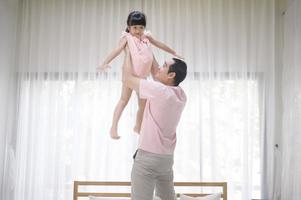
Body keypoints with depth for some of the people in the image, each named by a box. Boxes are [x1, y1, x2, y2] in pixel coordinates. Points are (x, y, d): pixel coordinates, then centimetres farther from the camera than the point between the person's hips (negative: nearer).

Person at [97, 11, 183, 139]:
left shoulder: (147, 37, 9)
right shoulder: (127, 37, -6)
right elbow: (117, 50, -19)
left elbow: (160, 45, 21)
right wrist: (105, 63, -33)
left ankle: (138, 127, 32)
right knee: (124, 99, -10)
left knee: (143, 104, 13)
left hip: (143, 76, 6)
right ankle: (114, 127, -5)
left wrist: (174, 53, 30)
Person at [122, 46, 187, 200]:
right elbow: (158, 76, 21)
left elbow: (127, 79, -8)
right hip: (167, 158, 8)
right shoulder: (180, 95, 4)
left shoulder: (159, 90, -18)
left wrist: (128, 53, 5)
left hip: (148, 157, -8)